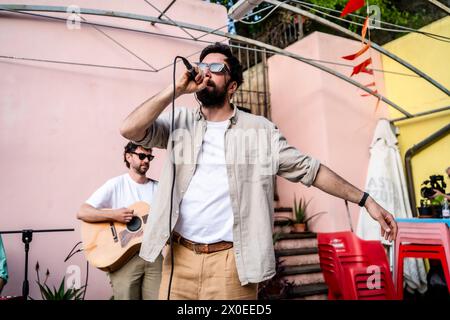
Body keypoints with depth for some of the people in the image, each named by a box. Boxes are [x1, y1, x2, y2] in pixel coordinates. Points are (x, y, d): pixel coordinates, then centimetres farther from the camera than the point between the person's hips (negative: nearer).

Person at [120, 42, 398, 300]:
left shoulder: (261, 130, 2)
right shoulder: (180, 121, 5)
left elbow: (309, 169, 2)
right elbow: (129, 130, -8)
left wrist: (365, 199, -3)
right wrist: (177, 89, -10)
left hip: (232, 261, -1)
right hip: (180, 257, 2)